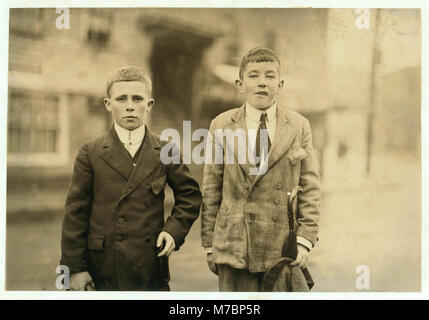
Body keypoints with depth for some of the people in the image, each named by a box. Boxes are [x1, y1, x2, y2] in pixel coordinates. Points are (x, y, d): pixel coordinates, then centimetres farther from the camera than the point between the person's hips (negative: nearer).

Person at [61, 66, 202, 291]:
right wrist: (74, 268, -4)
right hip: (103, 271, -1)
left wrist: (174, 229, -3)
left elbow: (189, 196, 13)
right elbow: (76, 213, -1)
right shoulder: (90, 154, -1)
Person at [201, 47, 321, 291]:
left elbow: (310, 186, 4)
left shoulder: (299, 126, 4)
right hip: (234, 249, 0)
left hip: (284, 252, 1)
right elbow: (211, 189, 3)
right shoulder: (222, 126, 2)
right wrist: (209, 244, 3)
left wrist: (305, 238, -4)